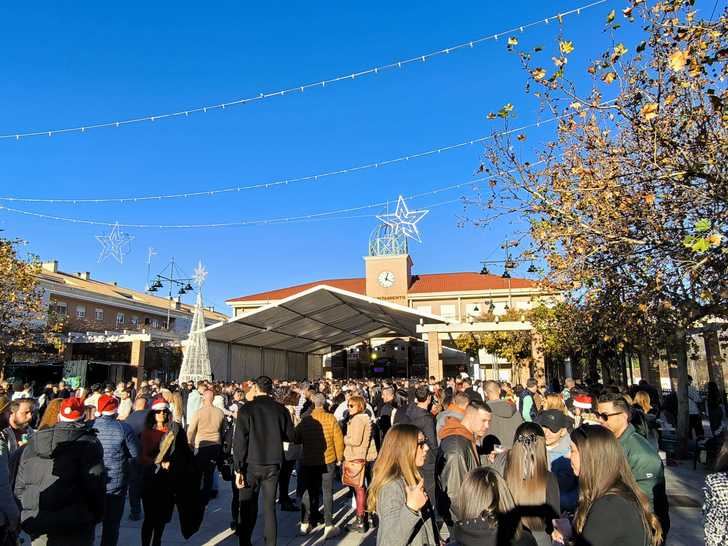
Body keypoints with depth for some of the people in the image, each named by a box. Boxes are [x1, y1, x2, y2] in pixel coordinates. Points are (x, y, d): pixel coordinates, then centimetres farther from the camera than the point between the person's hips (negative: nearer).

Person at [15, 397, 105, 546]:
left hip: (37, 524, 5)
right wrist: (97, 516, 0)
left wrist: (29, 515, 20)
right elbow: (96, 486, -14)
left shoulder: (33, 443, 8)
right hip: (74, 528, -5)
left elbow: (19, 487, 12)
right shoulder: (89, 443, -11)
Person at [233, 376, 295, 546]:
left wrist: (238, 469, -9)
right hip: (273, 465, 2)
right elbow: (290, 436, 5)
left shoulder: (246, 409, -11)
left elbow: (239, 441, -13)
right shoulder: (281, 409, -3)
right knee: (270, 508, 12)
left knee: (248, 508, 10)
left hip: (251, 465, -2)